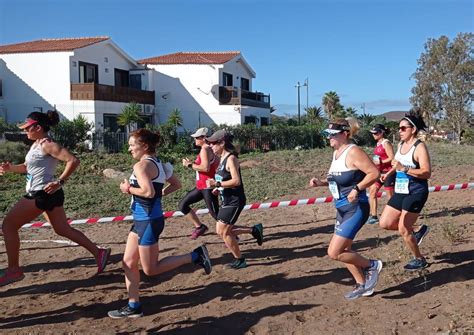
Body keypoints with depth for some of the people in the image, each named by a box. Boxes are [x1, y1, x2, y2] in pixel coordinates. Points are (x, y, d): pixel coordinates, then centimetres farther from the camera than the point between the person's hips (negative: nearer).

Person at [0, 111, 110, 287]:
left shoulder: (47, 145, -15)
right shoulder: (36, 145, 13)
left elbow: (73, 161, -25)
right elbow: (27, 167, 24)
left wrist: (59, 182, -26)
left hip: (42, 194, -10)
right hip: (39, 194, 10)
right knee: (63, 230, 13)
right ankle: (99, 253, 15)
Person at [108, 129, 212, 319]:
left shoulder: (142, 165, -17)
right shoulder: (158, 163, 10)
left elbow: (148, 191, -30)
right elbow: (176, 184, 17)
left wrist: (128, 189, -14)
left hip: (148, 221, -10)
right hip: (143, 220, 10)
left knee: (150, 270, 1)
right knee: (128, 263, 13)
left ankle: (195, 256, 1)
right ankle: (134, 307, 20)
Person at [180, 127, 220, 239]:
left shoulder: (205, 149, -17)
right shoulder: (209, 149, 12)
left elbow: (205, 168, -29)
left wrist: (190, 165, -16)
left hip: (208, 187, -10)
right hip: (201, 186, 10)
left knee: (215, 214, -4)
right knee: (182, 205, 11)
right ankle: (199, 226, 17)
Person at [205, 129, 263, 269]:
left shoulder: (231, 159, -18)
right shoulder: (222, 158, 10)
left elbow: (236, 181, -26)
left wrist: (217, 183, -27)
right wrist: (218, 188, 7)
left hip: (234, 201, -10)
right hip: (226, 200, 10)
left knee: (224, 232, -4)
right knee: (221, 231, 13)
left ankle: (239, 260, 14)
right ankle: (254, 230, 21)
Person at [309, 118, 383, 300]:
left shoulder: (353, 152, -16)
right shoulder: (336, 152, 10)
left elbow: (374, 173, -20)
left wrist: (357, 189, -26)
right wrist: (321, 183, 6)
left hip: (355, 209, -9)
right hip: (342, 209, 10)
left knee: (334, 253, -11)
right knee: (344, 250, 16)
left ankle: (371, 265, 11)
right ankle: (362, 285, 33)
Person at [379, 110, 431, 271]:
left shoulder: (419, 147, -15)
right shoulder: (401, 144, 9)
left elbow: (427, 173, -24)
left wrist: (404, 169, -30)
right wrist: (390, 172, 18)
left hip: (415, 193, -8)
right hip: (400, 191, 8)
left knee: (403, 230, -4)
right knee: (385, 223, 6)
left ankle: (419, 260, 18)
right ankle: (417, 232, 25)